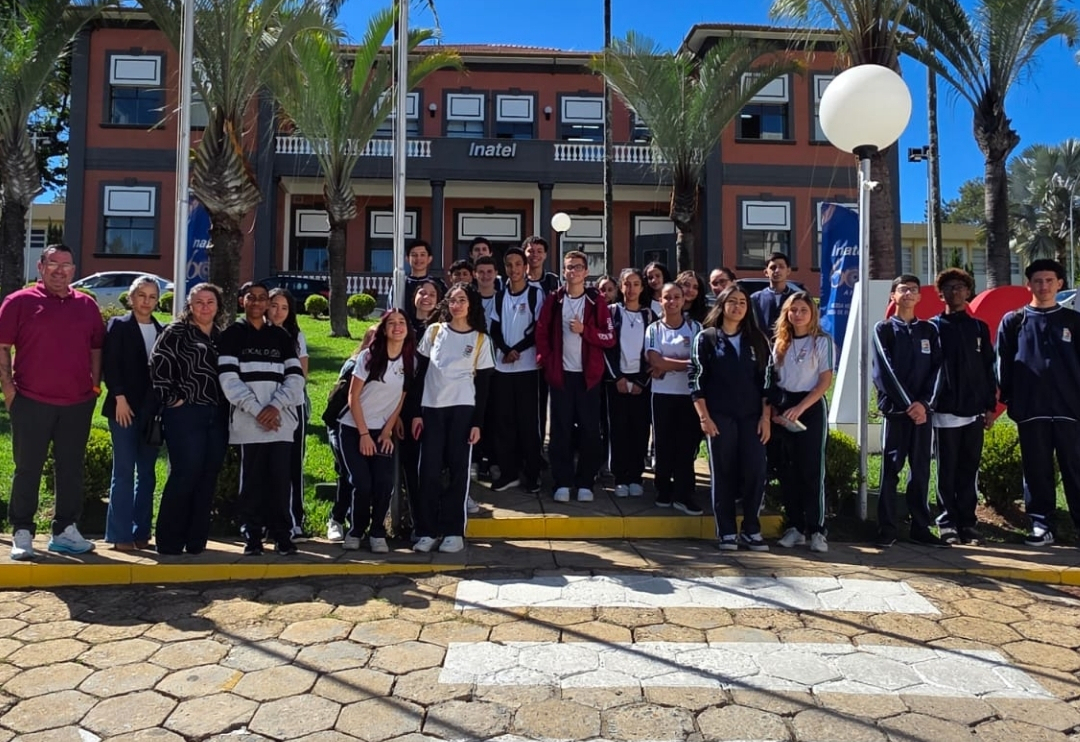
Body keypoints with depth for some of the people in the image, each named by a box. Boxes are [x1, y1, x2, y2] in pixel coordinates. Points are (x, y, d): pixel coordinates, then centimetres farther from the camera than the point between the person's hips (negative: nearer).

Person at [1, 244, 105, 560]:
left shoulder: (87, 305, 10)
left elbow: (96, 349, 15)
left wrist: (95, 385, 7)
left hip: (78, 404, 3)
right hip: (31, 402, -3)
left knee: (71, 470, 9)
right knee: (28, 470, 4)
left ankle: (65, 530, 19)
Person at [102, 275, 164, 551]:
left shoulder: (163, 331, 14)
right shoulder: (118, 325, 4)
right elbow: (110, 365, -5)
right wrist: (119, 397, -13)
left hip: (152, 409, 4)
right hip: (125, 406, -4)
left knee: (147, 473, 6)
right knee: (124, 471, -4)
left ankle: (141, 532, 12)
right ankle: (120, 535, 2)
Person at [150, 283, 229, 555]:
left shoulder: (222, 337, 16)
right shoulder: (176, 332, 1)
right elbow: (158, 366, -7)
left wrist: (228, 409, 10)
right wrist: (171, 398, -9)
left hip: (217, 417, 5)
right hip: (185, 414, -5)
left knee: (208, 478, 7)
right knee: (184, 476, -6)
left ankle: (196, 540, 16)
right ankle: (169, 541, 6)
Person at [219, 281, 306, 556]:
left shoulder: (282, 337, 15)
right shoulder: (231, 335, 8)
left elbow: (295, 377, 7)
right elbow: (228, 379, -3)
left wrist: (275, 406, -8)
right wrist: (257, 410, -12)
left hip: (281, 422, 2)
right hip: (248, 423, -2)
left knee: (280, 480, 0)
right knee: (252, 481, 0)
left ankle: (282, 535, 8)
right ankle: (252, 537, 9)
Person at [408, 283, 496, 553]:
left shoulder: (481, 339, 6)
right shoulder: (433, 331, 8)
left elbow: (483, 384, 4)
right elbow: (420, 372, 7)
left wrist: (478, 422, -3)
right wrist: (415, 412, 1)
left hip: (463, 410, -1)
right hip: (431, 408, 1)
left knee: (458, 469, 0)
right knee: (429, 470, -1)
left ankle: (454, 532, 8)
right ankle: (426, 531, 7)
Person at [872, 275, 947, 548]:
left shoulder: (929, 330, 13)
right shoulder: (883, 329, 3)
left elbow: (936, 369, 4)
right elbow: (885, 371, -7)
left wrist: (924, 402, -11)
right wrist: (907, 404, -14)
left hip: (922, 409, 3)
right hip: (894, 410, -3)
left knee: (921, 470, 7)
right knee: (890, 469, -2)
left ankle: (921, 528, 14)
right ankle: (886, 530, 2)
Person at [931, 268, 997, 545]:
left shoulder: (979, 328, 13)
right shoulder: (932, 327, 4)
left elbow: (989, 369, 11)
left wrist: (990, 406, 5)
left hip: (974, 411, 3)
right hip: (944, 411, -3)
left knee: (969, 471, 6)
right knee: (947, 472, 0)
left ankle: (968, 523, 12)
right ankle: (948, 523, 6)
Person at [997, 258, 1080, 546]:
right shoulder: (1013, 321, 7)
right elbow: (1003, 364, 6)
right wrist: (1006, 399, -1)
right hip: (1030, 409, 0)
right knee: (1037, 471, 5)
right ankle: (1042, 525, 11)